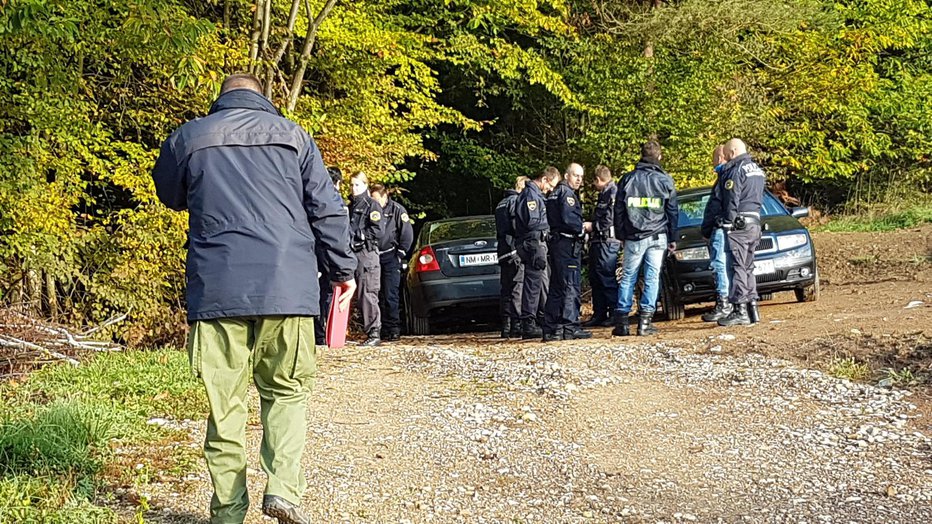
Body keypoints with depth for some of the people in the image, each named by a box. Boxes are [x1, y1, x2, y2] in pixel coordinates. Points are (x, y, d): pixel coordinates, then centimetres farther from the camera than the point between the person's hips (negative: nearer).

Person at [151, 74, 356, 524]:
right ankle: (283, 487, -8)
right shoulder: (293, 136, 9)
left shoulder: (188, 138, 9)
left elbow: (169, 195, 26)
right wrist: (342, 270, 15)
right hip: (287, 287, 0)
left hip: (216, 289, 0)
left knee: (224, 402, 5)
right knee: (285, 392, 10)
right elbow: (327, 210, 6)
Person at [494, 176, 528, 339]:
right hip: (516, 251, -9)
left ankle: (506, 328, 9)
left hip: (503, 252, 9)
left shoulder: (502, 204, 23)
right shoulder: (517, 201, -6)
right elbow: (517, 226, -17)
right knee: (518, 289, -10)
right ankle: (517, 326, -13)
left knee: (506, 290, 9)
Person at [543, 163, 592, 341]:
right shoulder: (567, 193, -9)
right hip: (568, 243, -10)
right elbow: (569, 218, -21)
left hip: (555, 242, 10)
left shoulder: (554, 193, 22)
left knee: (556, 287, 11)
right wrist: (583, 228, -5)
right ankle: (570, 326, -16)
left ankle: (550, 328, 12)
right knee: (571, 285, -11)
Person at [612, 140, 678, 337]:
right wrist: (672, 238, 14)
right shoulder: (665, 181, 2)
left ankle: (621, 321, 2)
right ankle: (645, 320, -5)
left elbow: (619, 210, 6)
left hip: (633, 237, 1)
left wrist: (620, 235, 14)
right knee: (652, 278, 1)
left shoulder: (627, 179, 4)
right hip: (657, 237, -1)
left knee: (628, 278, 6)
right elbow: (672, 212, 7)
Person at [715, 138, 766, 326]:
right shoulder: (757, 170, 18)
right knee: (748, 268, 14)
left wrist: (729, 223, -10)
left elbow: (731, 201, -15)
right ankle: (752, 308, 14)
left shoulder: (736, 170, -11)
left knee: (738, 267, -7)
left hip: (739, 225, -9)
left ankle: (740, 311, -9)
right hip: (755, 223, 9)